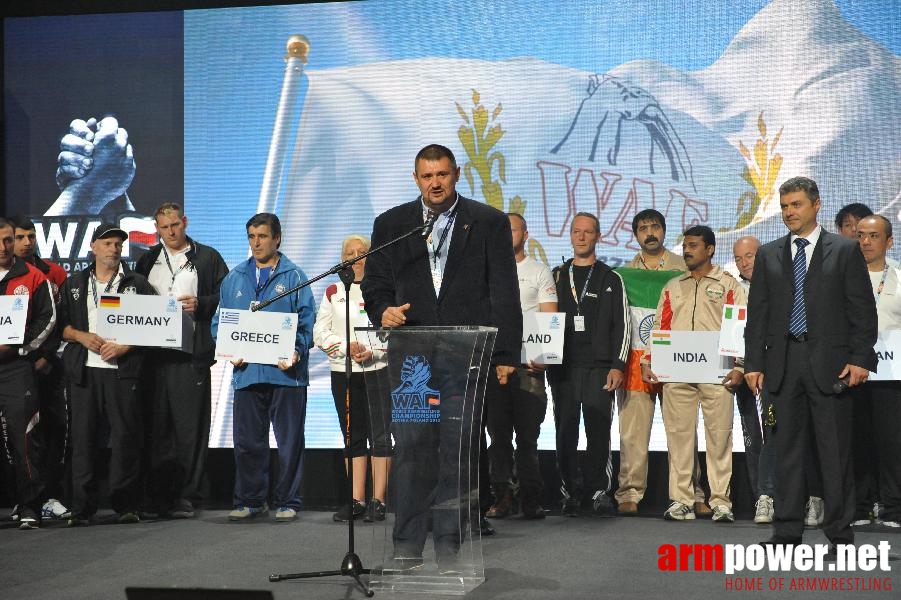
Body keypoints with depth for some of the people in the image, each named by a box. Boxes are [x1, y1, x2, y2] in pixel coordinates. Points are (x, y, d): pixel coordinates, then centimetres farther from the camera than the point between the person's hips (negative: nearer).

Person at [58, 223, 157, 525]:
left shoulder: (137, 284, 10)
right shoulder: (74, 284, 17)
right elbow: (61, 323, 13)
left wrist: (124, 346, -9)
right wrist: (82, 337, -5)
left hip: (123, 369, -2)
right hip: (83, 370, 2)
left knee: (126, 437, -5)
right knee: (83, 437, -1)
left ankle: (126, 506, 2)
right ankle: (82, 508, 2)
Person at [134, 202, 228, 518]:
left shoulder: (207, 258, 8)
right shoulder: (147, 261, 18)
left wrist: (200, 303, -12)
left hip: (191, 353, -3)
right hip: (153, 354, 3)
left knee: (190, 428, -4)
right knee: (156, 427, 3)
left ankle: (186, 497, 1)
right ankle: (157, 496, 8)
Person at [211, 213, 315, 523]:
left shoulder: (294, 277, 5)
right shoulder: (234, 279, 15)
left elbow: (307, 322, 0)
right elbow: (219, 322, 15)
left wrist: (296, 352, -16)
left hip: (285, 371, -3)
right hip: (247, 371, 3)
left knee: (290, 441, 1)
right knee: (247, 440, 6)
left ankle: (287, 501, 9)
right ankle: (250, 500, 16)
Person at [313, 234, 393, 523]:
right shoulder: (333, 292, 12)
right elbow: (319, 333, 6)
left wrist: (373, 351, -15)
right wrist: (346, 347, -10)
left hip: (379, 368, -3)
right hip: (343, 371, 3)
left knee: (380, 434, -6)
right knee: (353, 437, 6)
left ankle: (378, 500, -3)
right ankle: (356, 501, 9)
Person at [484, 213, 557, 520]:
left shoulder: (539, 272, 7)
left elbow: (550, 319, 1)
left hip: (528, 363, -3)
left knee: (527, 432, -2)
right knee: (498, 431, 2)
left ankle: (530, 497, 1)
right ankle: (502, 495, 5)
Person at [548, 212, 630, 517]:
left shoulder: (611, 279, 9)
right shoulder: (556, 277, 14)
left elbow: (622, 325, 4)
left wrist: (617, 366, -5)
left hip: (599, 368, -2)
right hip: (563, 367, 2)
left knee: (599, 432, -5)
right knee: (565, 432, 1)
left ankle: (599, 492, 2)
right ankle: (570, 493, 7)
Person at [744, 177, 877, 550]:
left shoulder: (845, 251, 3)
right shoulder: (768, 255, 12)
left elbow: (862, 309, 0)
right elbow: (757, 312, 11)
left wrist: (861, 358, -8)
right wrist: (754, 363, 4)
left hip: (830, 361, -3)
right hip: (783, 362, 3)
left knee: (835, 449, -1)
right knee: (787, 448, 6)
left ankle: (839, 532, 6)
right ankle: (787, 530, 11)